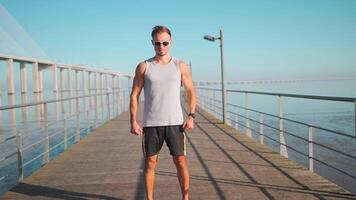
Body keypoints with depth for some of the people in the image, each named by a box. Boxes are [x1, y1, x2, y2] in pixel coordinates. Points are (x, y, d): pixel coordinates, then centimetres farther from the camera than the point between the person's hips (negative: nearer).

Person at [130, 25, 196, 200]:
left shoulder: (180, 66, 4)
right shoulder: (143, 67, 3)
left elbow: (190, 91, 8)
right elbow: (134, 95, 3)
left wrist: (191, 116, -3)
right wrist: (133, 121, -5)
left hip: (175, 123, 0)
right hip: (151, 123, 0)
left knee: (180, 162, 2)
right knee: (150, 163, 5)